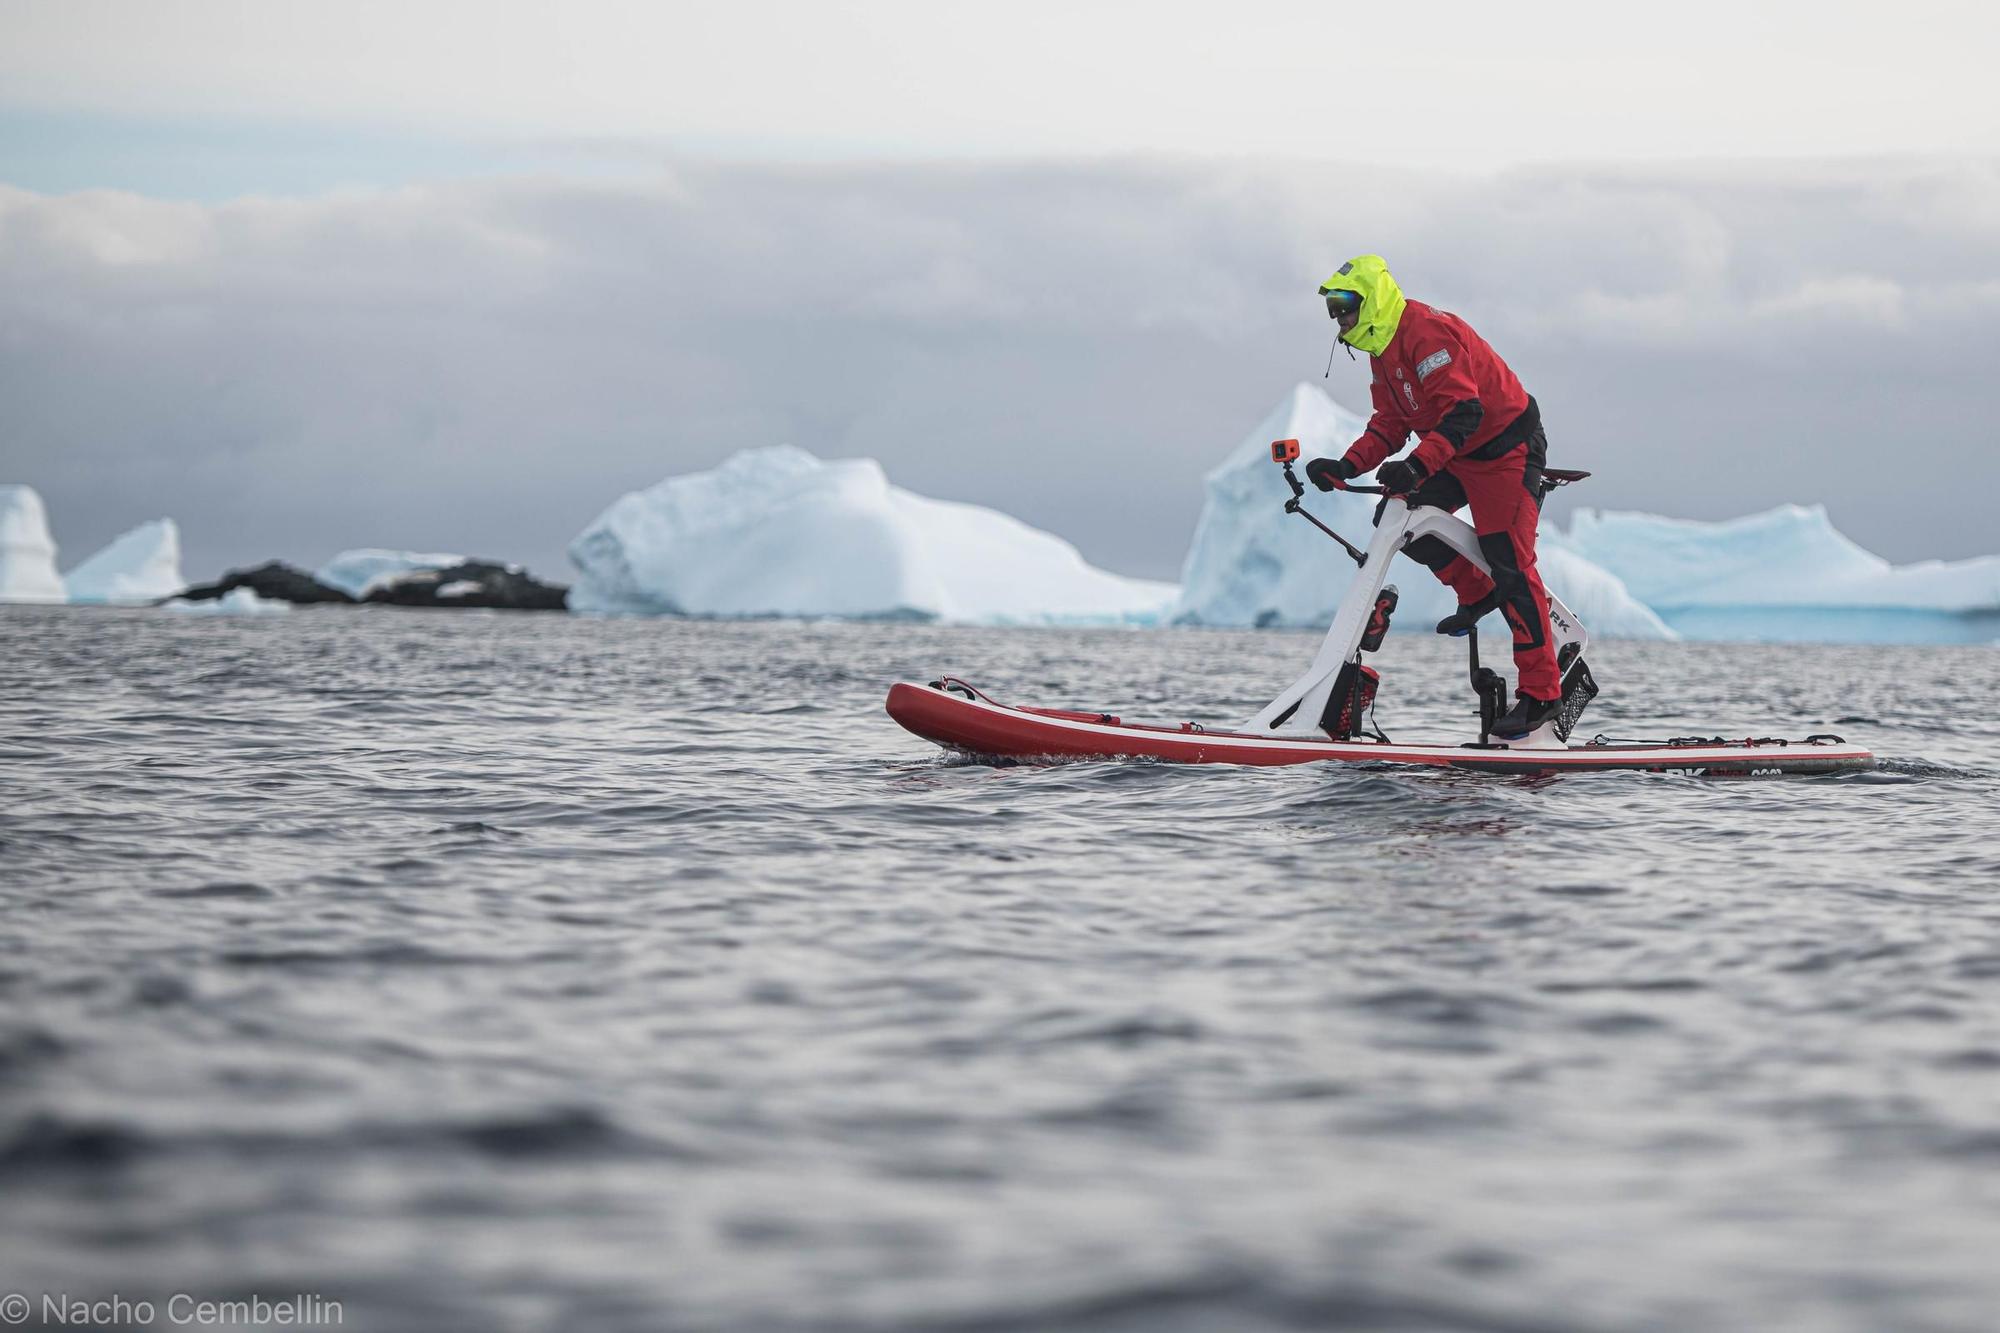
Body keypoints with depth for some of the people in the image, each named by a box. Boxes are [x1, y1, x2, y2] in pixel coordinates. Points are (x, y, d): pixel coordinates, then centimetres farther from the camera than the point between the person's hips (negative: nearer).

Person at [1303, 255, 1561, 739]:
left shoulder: (1426, 332, -23)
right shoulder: (1382, 349, 9)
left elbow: (1464, 411, -32)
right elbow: (1389, 426, 8)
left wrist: (1417, 466, -42)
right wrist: (1346, 467, -8)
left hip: (1506, 449, -10)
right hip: (1457, 458, 10)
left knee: (1510, 566, -14)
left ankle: (1540, 692, -12)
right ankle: (1476, 593, 14)